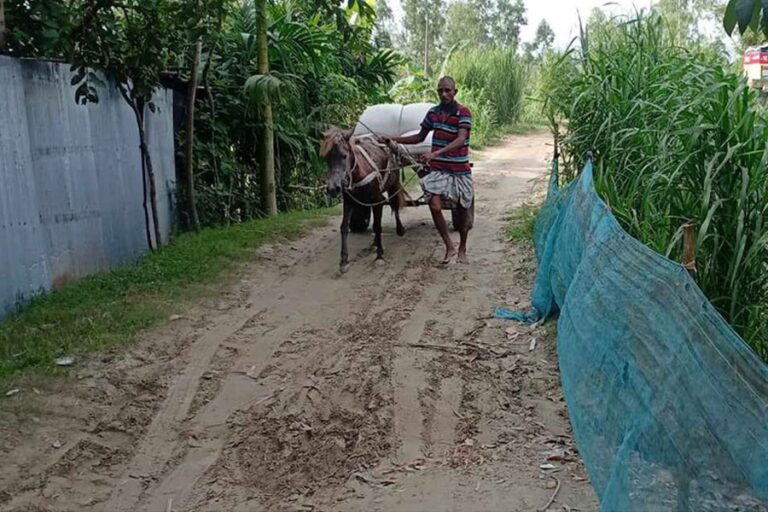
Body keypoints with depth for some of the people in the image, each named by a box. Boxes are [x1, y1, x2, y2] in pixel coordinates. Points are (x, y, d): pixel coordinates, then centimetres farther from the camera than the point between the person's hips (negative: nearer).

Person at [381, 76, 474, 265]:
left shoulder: (463, 113, -11)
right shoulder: (433, 112, 5)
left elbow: (461, 140, -25)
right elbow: (420, 137, 16)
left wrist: (435, 153, -38)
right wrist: (395, 139, 4)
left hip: (459, 169, -3)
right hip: (437, 169, 3)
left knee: (463, 210, 9)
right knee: (435, 207, -14)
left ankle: (462, 249, 31)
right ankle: (450, 248, 2)